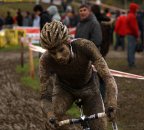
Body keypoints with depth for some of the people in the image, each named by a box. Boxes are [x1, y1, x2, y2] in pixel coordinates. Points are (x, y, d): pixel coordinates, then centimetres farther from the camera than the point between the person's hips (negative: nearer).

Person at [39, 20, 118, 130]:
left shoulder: (85, 46, -36)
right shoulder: (46, 61, -33)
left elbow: (107, 77, -39)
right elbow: (45, 97, -31)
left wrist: (111, 103, -56)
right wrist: (50, 115, -52)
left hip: (89, 87, 1)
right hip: (64, 88, 0)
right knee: (55, 114, -31)